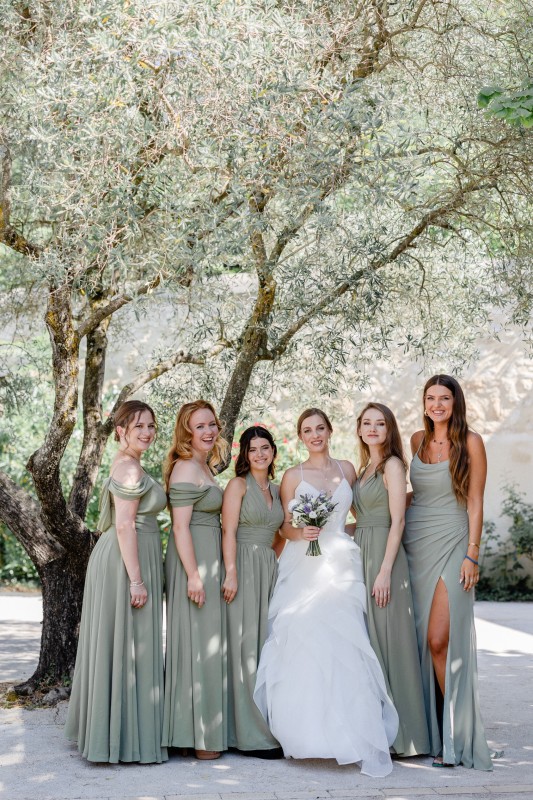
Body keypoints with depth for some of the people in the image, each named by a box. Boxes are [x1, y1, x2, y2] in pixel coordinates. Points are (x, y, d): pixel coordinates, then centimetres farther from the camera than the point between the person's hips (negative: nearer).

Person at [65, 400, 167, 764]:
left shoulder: (128, 465, 17)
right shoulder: (130, 468, -14)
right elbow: (125, 525, -21)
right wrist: (136, 580, -22)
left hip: (127, 559, 10)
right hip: (129, 560, -10)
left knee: (116, 646, 14)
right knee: (127, 647, -4)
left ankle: (108, 731, 23)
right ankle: (127, 738, 4)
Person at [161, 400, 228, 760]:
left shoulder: (204, 467, 16)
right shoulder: (186, 467, -14)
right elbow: (180, 526, -19)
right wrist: (194, 575, -23)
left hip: (209, 559, 10)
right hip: (193, 559, -10)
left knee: (208, 643, 14)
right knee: (197, 641, -4)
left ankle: (206, 728, 23)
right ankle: (197, 736, 4)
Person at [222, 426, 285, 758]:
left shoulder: (276, 490, 17)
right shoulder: (238, 485, -2)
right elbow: (229, 532, -9)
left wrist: (273, 561, 11)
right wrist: (231, 573, -17)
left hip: (270, 569, 6)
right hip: (243, 567, -6)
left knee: (267, 643, 8)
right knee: (246, 646, -6)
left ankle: (270, 725, 15)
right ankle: (252, 734, -2)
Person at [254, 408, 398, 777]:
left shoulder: (347, 469, 13)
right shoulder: (293, 476, 9)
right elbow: (285, 527, 7)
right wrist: (302, 532, -11)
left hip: (341, 564, 1)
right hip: (303, 566, 0)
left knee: (342, 644, -11)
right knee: (302, 643, -10)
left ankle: (351, 735, -7)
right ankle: (307, 730, 0)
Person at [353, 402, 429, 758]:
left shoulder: (392, 465, -7)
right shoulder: (364, 469, 17)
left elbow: (397, 520, -13)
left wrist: (385, 571, -18)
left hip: (383, 555, -8)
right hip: (361, 555, 8)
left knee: (385, 638, -5)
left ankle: (397, 731, 3)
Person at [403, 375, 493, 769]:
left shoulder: (470, 441, -2)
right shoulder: (417, 440, 12)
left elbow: (474, 501, -4)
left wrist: (472, 555, -10)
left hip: (451, 544, -5)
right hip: (416, 543, 5)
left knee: (440, 640, -13)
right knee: (420, 640, 3)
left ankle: (456, 738, -1)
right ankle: (436, 732, 14)